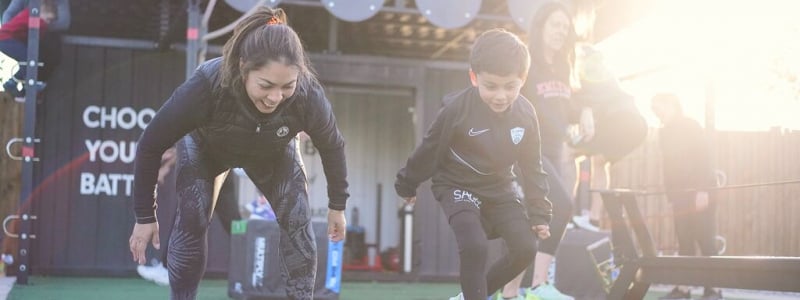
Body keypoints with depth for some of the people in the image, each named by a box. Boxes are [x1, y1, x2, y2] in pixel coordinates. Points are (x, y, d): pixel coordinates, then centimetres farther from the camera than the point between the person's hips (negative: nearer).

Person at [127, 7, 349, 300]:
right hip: (205, 146, -1)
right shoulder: (206, 86, -45)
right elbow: (151, 145, -29)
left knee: (297, 222, -10)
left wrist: (337, 205, -3)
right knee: (191, 223, -16)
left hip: (273, 153, 2)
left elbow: (333, 146, -15)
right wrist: (145, 216, -24)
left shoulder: (308, 95, -39)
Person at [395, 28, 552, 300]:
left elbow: (531, 166, 0)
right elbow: (430, 150, -10)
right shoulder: (457, 108, -25)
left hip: (499, 189, 5)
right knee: (475, 246, -26)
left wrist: (539, 213, -2)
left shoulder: (526, 114, -12)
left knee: (526, 248, -7)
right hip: (457, 186, -4)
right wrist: (407, 184, 2)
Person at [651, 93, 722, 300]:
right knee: (684, 243, 5)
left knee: (705, 242, -6)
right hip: (680, 194, 7)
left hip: (700, 192, -7)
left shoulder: (690, 126, -6)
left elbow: (703, 158, -14)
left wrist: (703, 190, -22)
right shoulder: (665, 133, 15)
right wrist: (670, 192, 8)